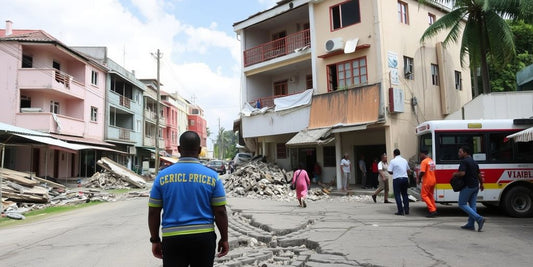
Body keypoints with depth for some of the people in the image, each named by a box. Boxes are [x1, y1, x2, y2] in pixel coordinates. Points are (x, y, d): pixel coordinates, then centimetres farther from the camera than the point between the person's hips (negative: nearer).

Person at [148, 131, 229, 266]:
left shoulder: (162, 176, -1)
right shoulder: (212, 176, -4)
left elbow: (153, 212, 2)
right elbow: (220, 212, -4)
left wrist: (155, 240, 12)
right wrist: (224, 238, 7)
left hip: (172, 239, 0)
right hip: (204, 238, 0)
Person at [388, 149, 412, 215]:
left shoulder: (393, 161, -7)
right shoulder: (404, 160, 10)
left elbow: (390, 171, -9)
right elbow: (408, 170, 17)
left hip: (397, 179, -5)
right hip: (405, 178, 5)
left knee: (397, 195, 1)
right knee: (405, 194, 15)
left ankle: (400, 211, -2)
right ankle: (406, 210, 15)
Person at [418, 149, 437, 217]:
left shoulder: (424, 161, -15)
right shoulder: (432, 161, 14)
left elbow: (422, 172, -22)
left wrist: (419, 178, -5)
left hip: (427, 181, -9)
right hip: (433, 181, 9)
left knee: (424, 195, -1)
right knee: (430, 195, 16)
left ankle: (432, 210, -9)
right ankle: (434, 210, 15)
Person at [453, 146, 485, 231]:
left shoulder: (464, 161, -14)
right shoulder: (474, 162, 14)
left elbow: (462, 173, -26)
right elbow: (479, 175, 19)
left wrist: (455, 174, -7)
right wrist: (481, 184, 30)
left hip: (467, 186, -9)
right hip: (475, 186, 9)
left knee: (462, 204, -1)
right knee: (472, 205, 10)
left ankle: (479, 218, -12)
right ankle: (470, 224, 13)